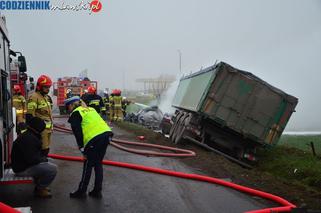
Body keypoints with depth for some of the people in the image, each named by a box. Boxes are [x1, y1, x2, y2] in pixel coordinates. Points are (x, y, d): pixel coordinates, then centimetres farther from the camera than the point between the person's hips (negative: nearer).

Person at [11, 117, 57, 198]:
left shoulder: (27, 135, 12)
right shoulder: (28, 139, -23)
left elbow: (36, 152, 23)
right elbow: (31, 159, -28)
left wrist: (43, 157, 6)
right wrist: (43, 159, -11)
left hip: (24, 163, 11)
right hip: (22, 169, -11)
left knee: (49, 162, 23)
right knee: (53, 169, -19)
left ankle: (40, 185, 22)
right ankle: (40, 189, -1)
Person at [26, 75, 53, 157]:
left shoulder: (47, 97, 17)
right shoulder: (34, 97, -13)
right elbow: (29, 115, -17)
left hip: (48, 128, 9)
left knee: (46, 149, 15)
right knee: (43, 149, -10)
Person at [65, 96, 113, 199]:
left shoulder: (75, 113, 5)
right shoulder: (90, 109, 27)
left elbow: (78, 132, -3)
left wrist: (82, 149, 1)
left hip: (95, 138, -7)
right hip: (107, 134, 7)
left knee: (88, 165, 7)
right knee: (98, 164, 17)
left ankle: (82, 191, 18)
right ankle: (97, 191, 23)